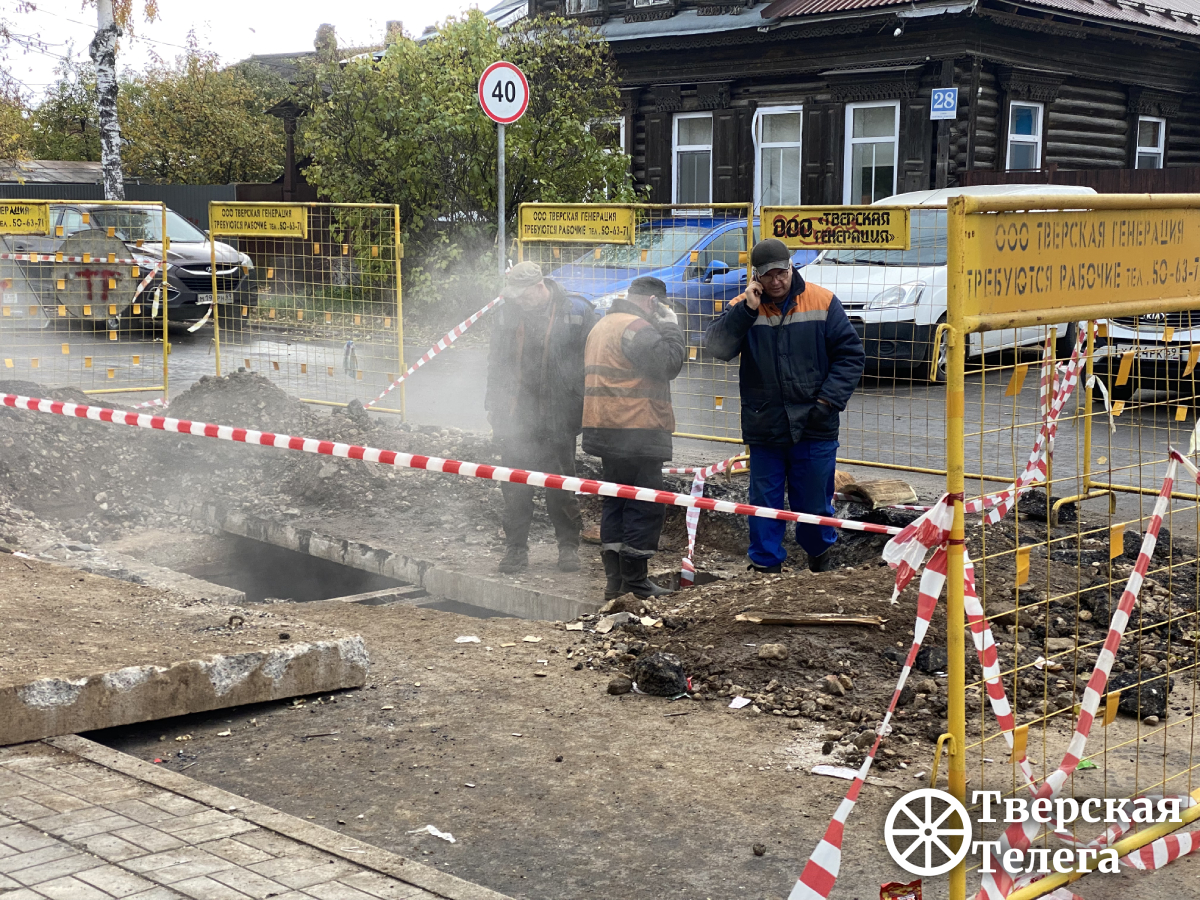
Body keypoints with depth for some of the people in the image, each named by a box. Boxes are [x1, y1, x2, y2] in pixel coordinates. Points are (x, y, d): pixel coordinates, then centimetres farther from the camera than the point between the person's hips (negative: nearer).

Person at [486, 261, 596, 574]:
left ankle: (569, 546, 17)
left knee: (561, 484, 4)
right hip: (516, 416, 3)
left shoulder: (577, 312, -4)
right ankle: (516, 547, 14)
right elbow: (496, 364, 16)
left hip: (559, 417, -3)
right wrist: (493, 406, 13)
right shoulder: (507, 314, 7)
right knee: (514, 486, 4)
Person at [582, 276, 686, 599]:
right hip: (636, 430, -10)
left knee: (616, 502, 14)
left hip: (606, 428, 10)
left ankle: (614, 580, 17)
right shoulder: (637, 328, -13)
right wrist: (670, 327, -6)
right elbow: (668, 364, -18)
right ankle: (636, 581, -3)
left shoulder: (603, 326, 19)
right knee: (646, 504, -4)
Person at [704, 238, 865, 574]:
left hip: (814, 428, -1)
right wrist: (747, 310, -19)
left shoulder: (822, 302, -2)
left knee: (815, 501, 11)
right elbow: (716, 347, -12)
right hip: (763, 428, 1)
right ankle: (766, 565, 19)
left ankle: (821, 553, 36)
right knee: (764, 503, 7)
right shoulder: (741, 309, 1)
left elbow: (850, 354, 0)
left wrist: (829, 399, -8)